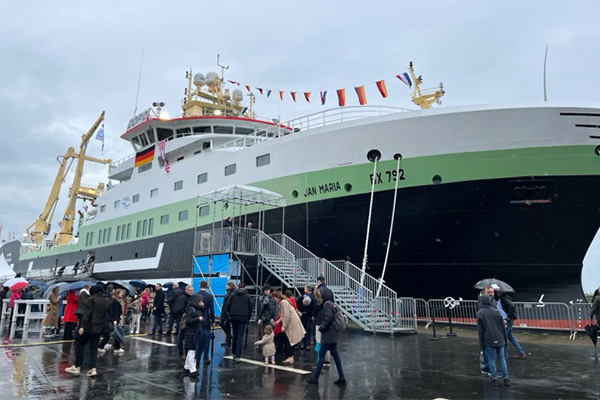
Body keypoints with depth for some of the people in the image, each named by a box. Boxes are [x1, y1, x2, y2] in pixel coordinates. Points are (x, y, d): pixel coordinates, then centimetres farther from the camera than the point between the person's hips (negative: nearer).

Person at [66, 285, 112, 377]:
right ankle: (93, 369, 1)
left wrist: (82, 326, -20)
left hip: (89, 326, -5)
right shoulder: (108, 301, 7)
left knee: (80, 345, 11)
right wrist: (105, 325, 22)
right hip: (99, 328, 5)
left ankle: (77, 367, 14)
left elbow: (86, 313, -17)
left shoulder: (91, 299, -10)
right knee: (94, 348, 9)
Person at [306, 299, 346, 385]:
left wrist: (321, 327, -12)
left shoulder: (326, 304, -16)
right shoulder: (332, 304, 11)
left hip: (328, 334, -9)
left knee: (321, 355, -1)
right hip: (333, 334, 9)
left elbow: (329, 318, -23)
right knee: (335, 355, 12)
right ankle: (342, 378, 14)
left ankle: (315, 378, 7)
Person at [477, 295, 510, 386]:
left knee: (491, 359, 7)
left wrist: (481, 343, 3)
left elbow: (480, 330, -5)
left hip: (489, 341, -2)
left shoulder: (480, 313, -7)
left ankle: (494, 379, 9)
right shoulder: (496, 311, -3)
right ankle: (505, 378, 14)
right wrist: (505, 339, 11)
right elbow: (503, 326, 1)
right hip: (499, 339, 2)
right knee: (502, 358, 12)